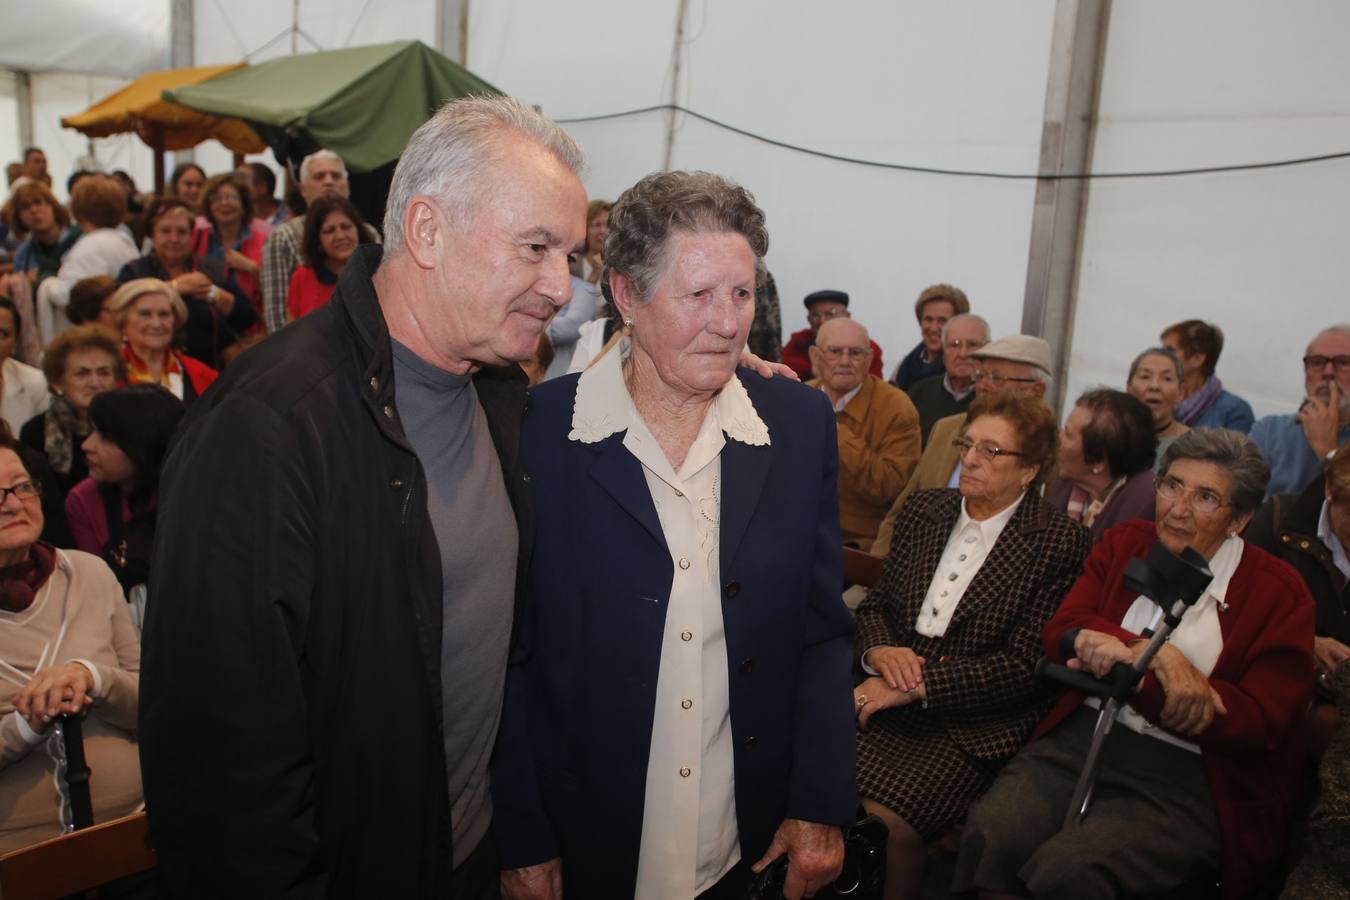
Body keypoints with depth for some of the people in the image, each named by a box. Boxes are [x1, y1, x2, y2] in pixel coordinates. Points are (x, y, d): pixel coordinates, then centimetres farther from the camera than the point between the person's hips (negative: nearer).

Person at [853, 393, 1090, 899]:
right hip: (892, 703, 4)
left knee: (884, 820, -28)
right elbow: (875, 604, 16)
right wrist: (879, 651, -7)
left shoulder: (1059, 543, -3)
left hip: (975, 726, -4)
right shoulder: (923, 510, 13)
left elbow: (1026, 664, -8)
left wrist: (917, 686, -15)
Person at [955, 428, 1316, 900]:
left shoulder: (1279, 593, 2)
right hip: (1080, 739, 3)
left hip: (1185, 778, -3)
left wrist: (1129, 664, -17)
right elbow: (1058, 632, 1)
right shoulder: (1124, 543, 13)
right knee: (990, 835, -27)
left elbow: (1260, 722, -7)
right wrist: (1156, 656, -17)